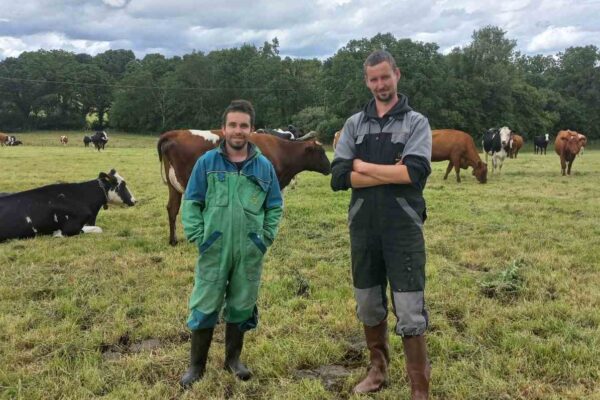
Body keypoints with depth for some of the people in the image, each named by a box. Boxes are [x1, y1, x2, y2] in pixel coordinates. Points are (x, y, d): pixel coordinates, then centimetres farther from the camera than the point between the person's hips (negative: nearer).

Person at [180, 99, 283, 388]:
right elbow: (191, 202, 2)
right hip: (214, 250, -1)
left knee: (241, 306, 13)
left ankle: (233, 358, 31)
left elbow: (275, 206, 9)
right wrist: (197, 236, -5)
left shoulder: (264, 166, 2)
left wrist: (266, 237, 1)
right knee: (205, 306, 5)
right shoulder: (207, 162, -2)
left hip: (250, 253, 2)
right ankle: (197, 365, 20)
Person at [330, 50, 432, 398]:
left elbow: (415, 172, -17)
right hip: (363, 228, 4)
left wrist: (364, 167, -10)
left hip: (403, 229, -4)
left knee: (410, 311, -2)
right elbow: (339, 177, -4)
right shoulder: (354, 124, 9)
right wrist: (389, 174, -12)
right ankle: (378, 369, 35)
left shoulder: (416, 122, 1)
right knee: (369, 304, 16)